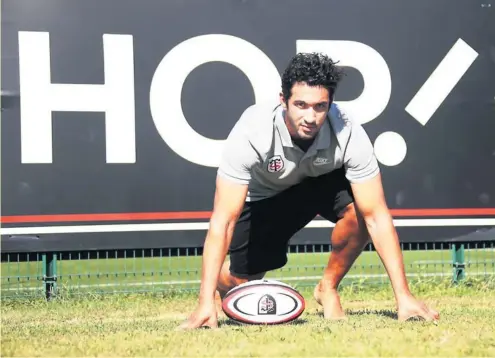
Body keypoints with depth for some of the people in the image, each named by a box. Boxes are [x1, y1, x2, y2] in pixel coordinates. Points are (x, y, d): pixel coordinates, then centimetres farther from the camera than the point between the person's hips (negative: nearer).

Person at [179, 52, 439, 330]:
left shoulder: (348, 133, -34)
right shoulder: (251, 133, -38)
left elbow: (377, 216, -32)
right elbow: (223, 221, -38)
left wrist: (403, 296, -38)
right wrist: (205, 304, -44)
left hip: (323, 182, 1)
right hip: (263, 195, 0)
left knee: (360, 209, -31)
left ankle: (329, 288, -5)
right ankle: (214, 288, 33)